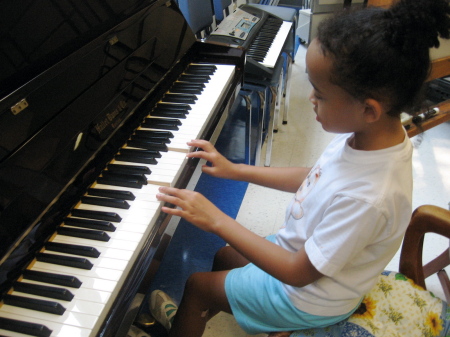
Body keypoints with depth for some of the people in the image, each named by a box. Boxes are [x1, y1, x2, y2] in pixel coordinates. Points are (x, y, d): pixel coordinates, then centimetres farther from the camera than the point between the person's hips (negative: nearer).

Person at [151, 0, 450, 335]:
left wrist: (217, 220, -27)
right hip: (303, 248, 7)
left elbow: (298, 272, -29)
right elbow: (314, 178, 1)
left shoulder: (368, 197, -40)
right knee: (224, 256, 25)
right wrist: (235, 170, 1)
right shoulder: (370, 135, -15)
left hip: (310, 298, -7)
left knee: (197, 284, 8)